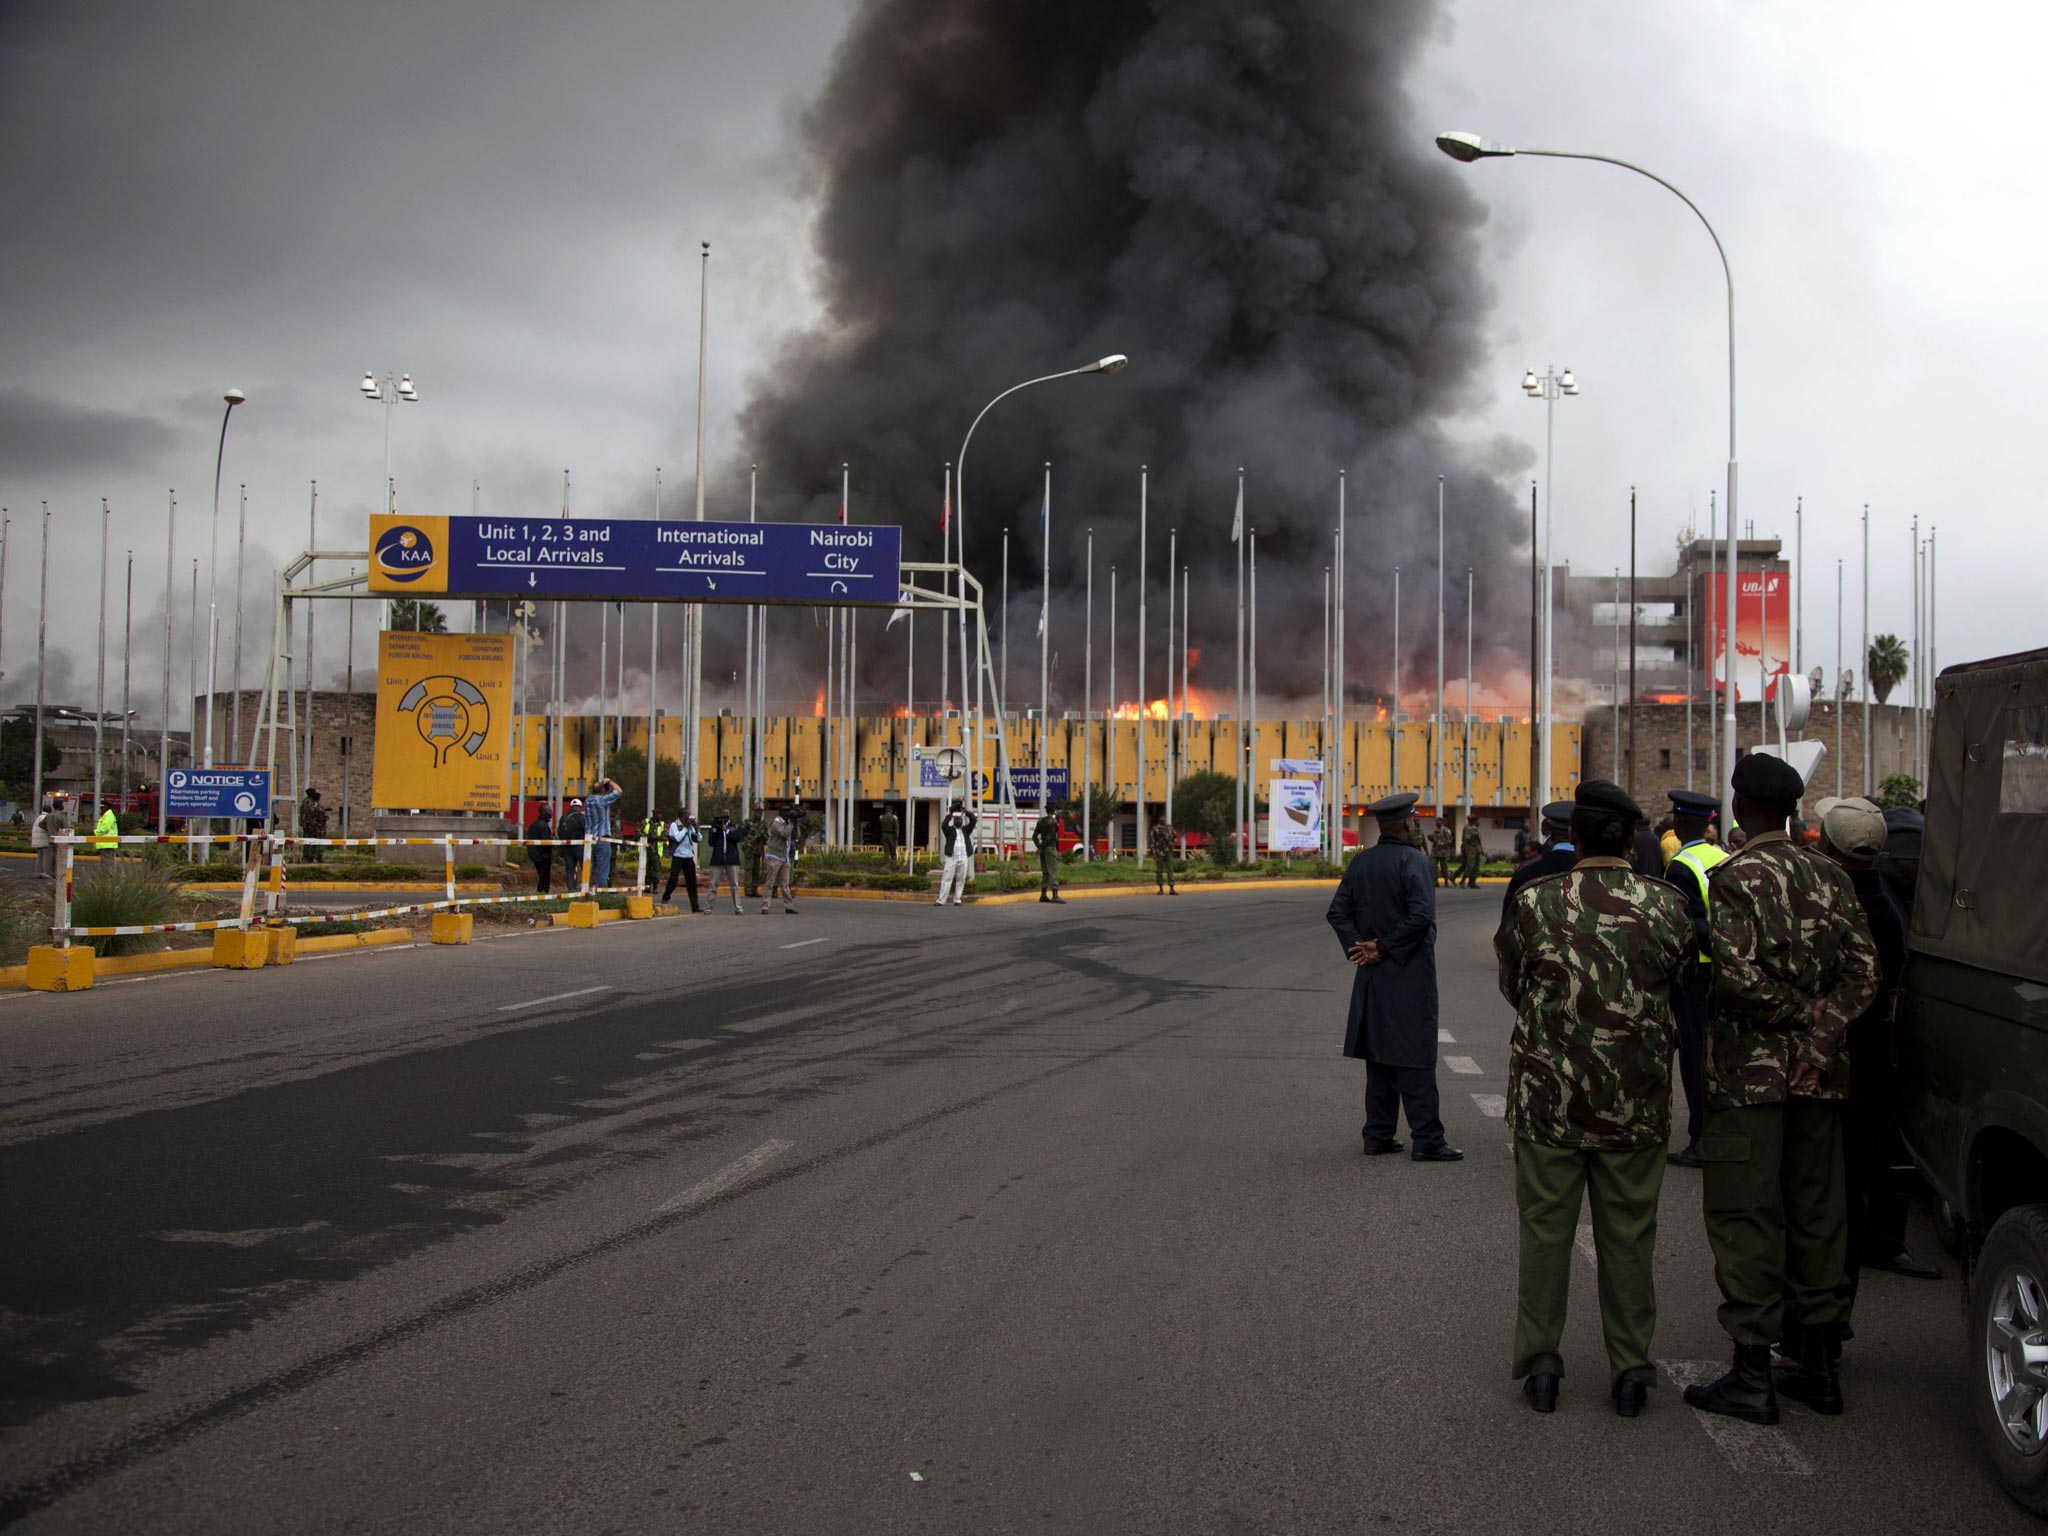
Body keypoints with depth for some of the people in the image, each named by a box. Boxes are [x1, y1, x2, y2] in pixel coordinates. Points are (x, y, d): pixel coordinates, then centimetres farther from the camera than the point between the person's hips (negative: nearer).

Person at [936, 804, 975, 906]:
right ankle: (941, 901, -6)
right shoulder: (949, 830, 7)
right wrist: (949, 815, -13)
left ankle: (957, 900, 11)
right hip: (951, 858, -3)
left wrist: (966, 812, 2)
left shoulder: (966, 830, 15)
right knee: (946, 879, -4)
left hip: (964, 859, 3)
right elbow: (944, 825, -13)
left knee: (961, 880, 4)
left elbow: (973, 820, 7)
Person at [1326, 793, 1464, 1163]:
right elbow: (1421, 915, -22)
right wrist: (1383, 947, -14)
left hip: (1372, 978, 6)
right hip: (1410, 974, -6)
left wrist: (1360, 948, -2)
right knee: (1415, 1059, -3)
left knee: (1379, 1058, 11)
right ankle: (1427, 1140, -1)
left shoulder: (1360, 862, 8)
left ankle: (1378, 1136, 13)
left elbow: (1338, 911, 6)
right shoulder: (1413, 860, -12)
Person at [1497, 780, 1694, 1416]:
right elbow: (1681, 983, 10)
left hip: (1548, 1096, -1)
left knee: (1545, 1231, 10)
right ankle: (1630, 1372, 17)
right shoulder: (1666, 905, -5)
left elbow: (1512, 987, 5)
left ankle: (1540, 1367, 15)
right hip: (1637, 1102, 1)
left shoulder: (1534, 903, -9)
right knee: (1629, 1236, 11)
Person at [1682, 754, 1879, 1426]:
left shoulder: (1734, 878, -12)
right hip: (1818, 1076, 6)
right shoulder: (1830, 877, 7)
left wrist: (1795, 1012, -8)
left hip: (1749, 1073, -6)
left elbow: (1738, 975, -23)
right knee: (1817, 1213, 13)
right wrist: (1823, 1031, -6)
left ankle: (1752, 1374, 2)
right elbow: (1864, 970, 1)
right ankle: (1819, 1363, 21)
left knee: (1746, 1219, -1)